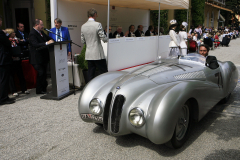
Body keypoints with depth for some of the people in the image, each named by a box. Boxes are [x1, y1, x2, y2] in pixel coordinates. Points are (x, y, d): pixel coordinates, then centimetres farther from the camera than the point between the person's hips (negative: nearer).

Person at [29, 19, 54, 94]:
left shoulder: (41, 32, 12)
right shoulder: (32, 34, -16)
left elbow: (48, 38, 21)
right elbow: (36, 45, -28)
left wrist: (51, 40, 0)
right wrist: (46, 43, -35)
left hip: (43, 58, 9)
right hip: (37, 59, -9)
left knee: (44, 73, 14)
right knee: (41, 73, -5)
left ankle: (43, 88, 26)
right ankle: (39, 90, 7)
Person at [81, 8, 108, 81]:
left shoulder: (83, 26, 6)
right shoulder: (98, 24, -11)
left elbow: (83, 41, 11)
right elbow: (104, 38, -12)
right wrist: (106, 39, 10)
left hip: (88, 54, 6)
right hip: (98, 54, -6)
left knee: (90, 74, 10)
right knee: (104, 73, 3)